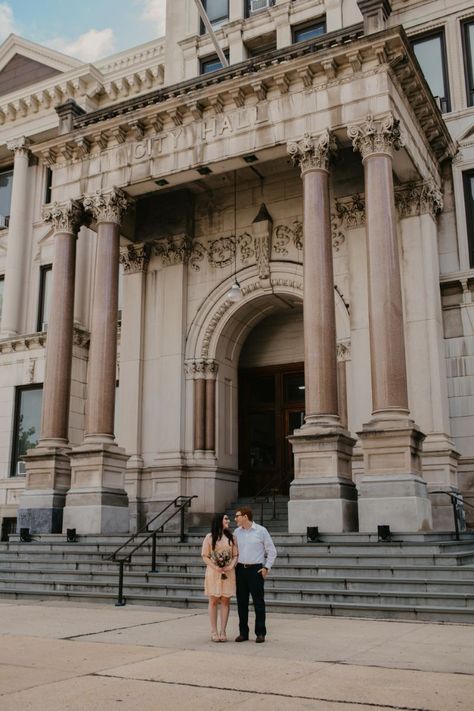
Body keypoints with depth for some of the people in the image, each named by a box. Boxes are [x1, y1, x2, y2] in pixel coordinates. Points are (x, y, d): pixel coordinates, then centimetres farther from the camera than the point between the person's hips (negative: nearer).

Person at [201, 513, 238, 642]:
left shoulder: (231, 537, 8)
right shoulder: (209, 537, 0)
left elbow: (235, 555, 8)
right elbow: (205, 556, -2)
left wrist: (231, 566, -10)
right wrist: (215, 567, -14)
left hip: (228, 573, 2)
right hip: (213, 572, -2)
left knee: (225, 601, 3)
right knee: (213, 601, 2)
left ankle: (223, 631, 10)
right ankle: (214, 632, 9)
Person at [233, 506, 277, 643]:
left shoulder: (261, 531, -3)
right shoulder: (237, 532, 7)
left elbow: (272, 551, 1)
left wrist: (266, 568, -4)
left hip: (256, 569, -4)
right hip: (240, 569, 4)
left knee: (258, 602, -1)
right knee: (241, 602, 6)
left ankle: (260, 633, 6)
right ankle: (243, 632, 14)